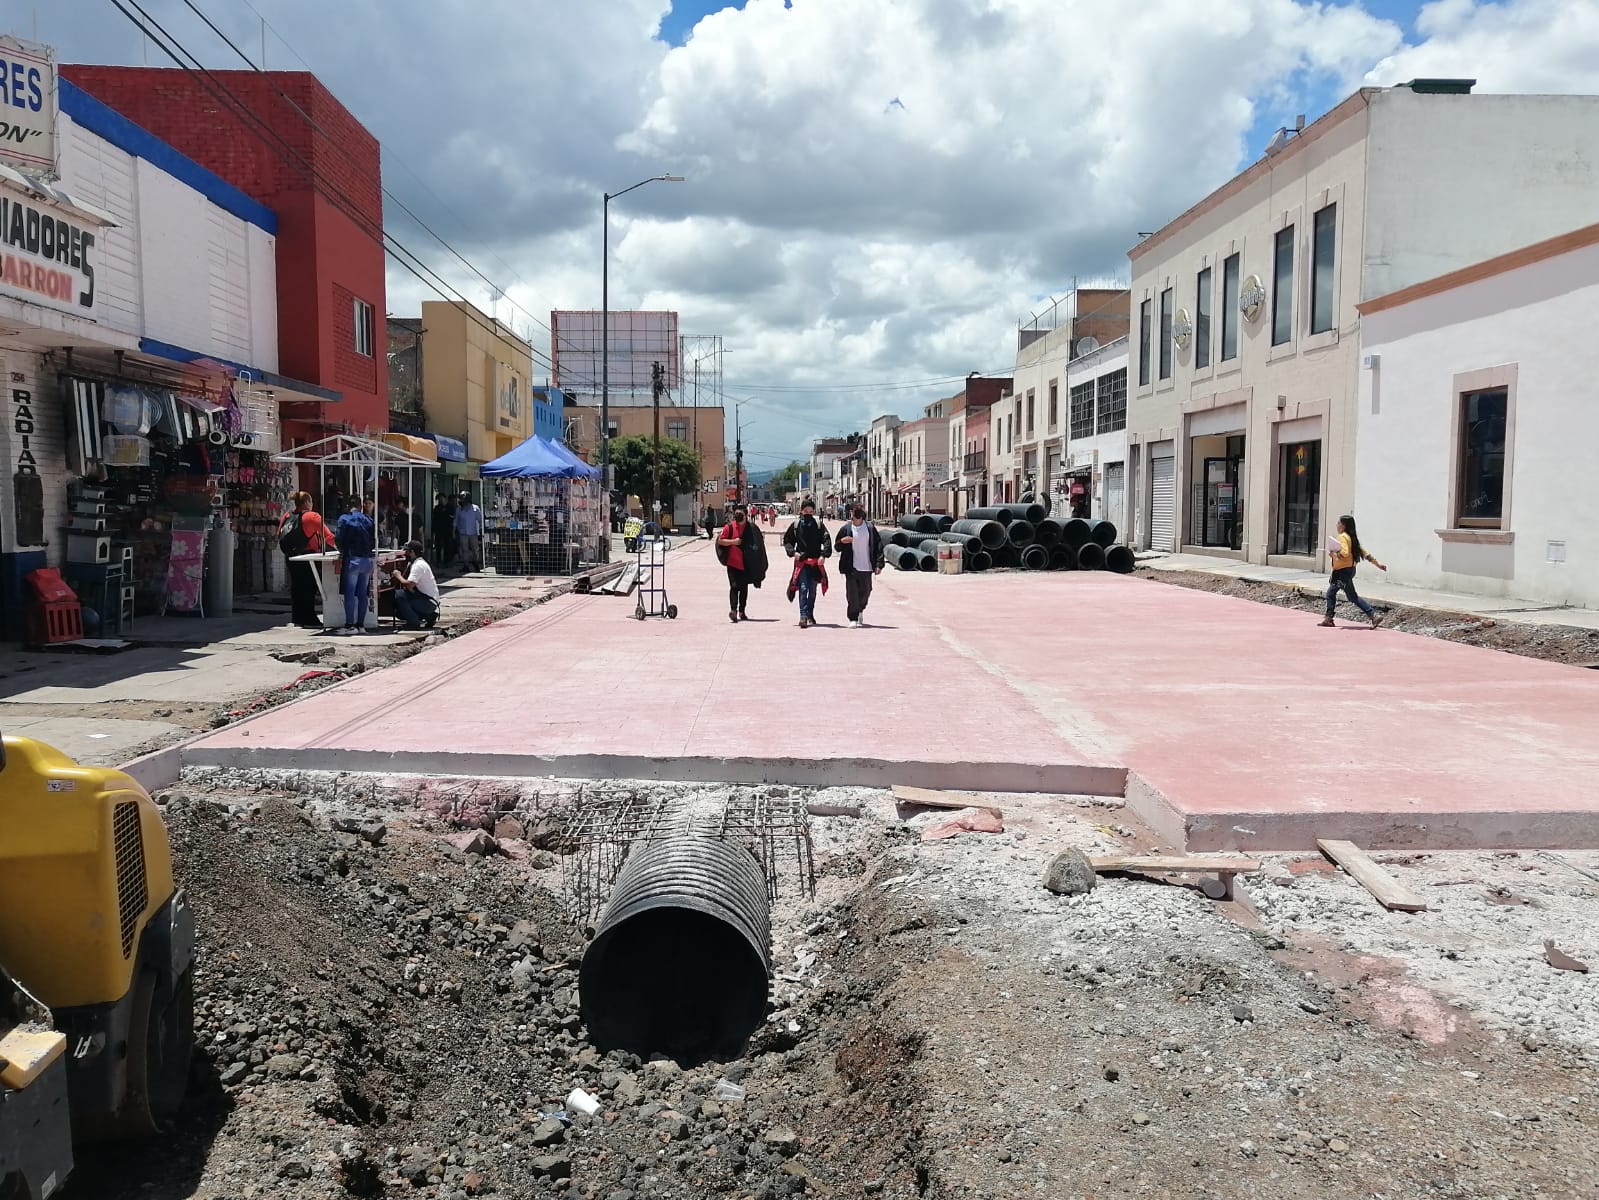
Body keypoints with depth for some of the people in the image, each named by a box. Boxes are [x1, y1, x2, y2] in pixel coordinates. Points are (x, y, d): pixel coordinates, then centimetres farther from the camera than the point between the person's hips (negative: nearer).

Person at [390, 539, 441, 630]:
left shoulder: (418, 565, -17)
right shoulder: (413, 563, 15)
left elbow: (409, 585, -26)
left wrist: (398, 576, -10)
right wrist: (398, 576, 1)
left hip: (429, 602, -10)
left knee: (399, 595, -22)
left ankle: (414, 622, -14)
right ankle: (429, 616, 13)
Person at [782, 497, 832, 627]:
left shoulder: (819, 525, 2)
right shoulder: (796, 525, 4)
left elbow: (827, 541, -5)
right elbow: (787, 540, 12)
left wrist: (823, 555, -19)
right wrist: (793, 552, -5)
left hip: (816, 563, 2)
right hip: (801, 562, -2)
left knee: (812, 590, 13)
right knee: (803, 589, -14)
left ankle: (810, 614, 28)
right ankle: (803, 616, -20)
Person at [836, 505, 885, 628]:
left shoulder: (870, 528, 1)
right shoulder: (846, 529, 0)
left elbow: (878, 546, 3)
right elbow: (837, 547, 8)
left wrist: (879, 565, -3)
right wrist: (842, 541, -16)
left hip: (866, 567, 1)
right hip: (851, 567, -1)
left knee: (865, 592, 12)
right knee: (852, 594, -7)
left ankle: (860, 610, 40)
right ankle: (853, 618, 1)